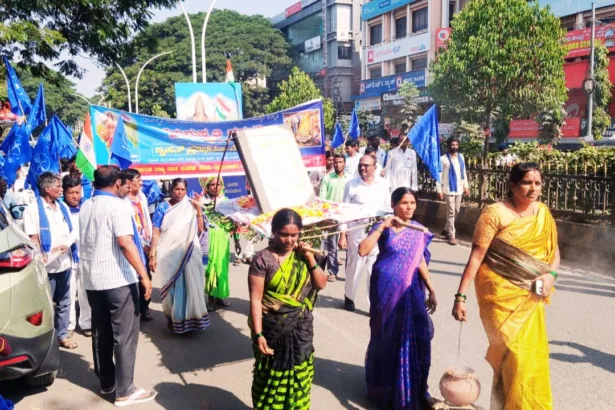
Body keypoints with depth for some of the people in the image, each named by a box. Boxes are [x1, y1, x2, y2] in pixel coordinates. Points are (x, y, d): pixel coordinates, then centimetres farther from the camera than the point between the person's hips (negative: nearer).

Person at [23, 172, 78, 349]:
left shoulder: (63, 207, 10)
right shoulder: (33, 209, -7)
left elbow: (73, 230, 7)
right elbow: (33, 238, -12)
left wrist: (67, 244, -12)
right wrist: (42, 259, -20)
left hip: (65, 262, 6)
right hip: (48, 265, -6)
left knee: (64, 302, 14)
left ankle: (62, 335, 26)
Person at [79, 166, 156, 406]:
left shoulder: (85, 207, 13)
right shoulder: (117, 206, -12)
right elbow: (125, 243, -22)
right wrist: (144, 275, -22)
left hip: (92, 279, 8)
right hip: (118, 279, -8)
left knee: (101, 333, 14)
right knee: (124, 335, -2)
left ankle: (106, 383, 24)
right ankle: (124, 391, 2)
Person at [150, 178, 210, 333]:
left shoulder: (191, 207, 7)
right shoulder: (162, 208, 2)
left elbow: (200, 230, 1)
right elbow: (156, 233, -2)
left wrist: (199, 211, -7)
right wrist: (152, 255, -8)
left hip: (189, 254, 2)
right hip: (169, 255, -1)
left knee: (190, 286, 1)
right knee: (171, 288, 4)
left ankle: (190, 318, 12)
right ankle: (174, 319, 15)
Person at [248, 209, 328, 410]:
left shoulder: (302, 254, 1)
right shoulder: (263, 259, -13)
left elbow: (321, 284, 1)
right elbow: (255, 299, -14)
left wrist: (310, 259, -12)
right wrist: (258, 334, -18)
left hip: (301, 328, 4)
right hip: (273, 329, -4)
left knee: (299, 375, 13)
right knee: (271, 376, 11)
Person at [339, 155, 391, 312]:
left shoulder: (383, 184, 2)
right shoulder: (351, 184, -3)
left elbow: (387, 208, 8)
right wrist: (342, 234, -4)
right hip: (356, 232, -1)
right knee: (354, 267, 10)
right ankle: (349, 297, 33)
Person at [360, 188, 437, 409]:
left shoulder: (419, 230, 4)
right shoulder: (383, 227, -9)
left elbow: (420, 262, 10)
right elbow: (362, 250, -24)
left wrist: (431, 290, 8)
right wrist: (383, 226, -24)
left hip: (410, 288, 4)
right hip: (386, 288, -4)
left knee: (417, 336, 1)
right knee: (387, 337, 9)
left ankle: (413, 391, 20)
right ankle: (386, 389, 29)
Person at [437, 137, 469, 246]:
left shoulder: (461, 157, 10)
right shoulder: (443, 159, -7)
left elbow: (464, 172, 16)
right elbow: (439, 175, -8)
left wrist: (466, 186, 12)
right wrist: (439, 190, -13)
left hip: (459, 189, 6)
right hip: (449, 189, -6)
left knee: (456, 212, 13)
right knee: (451, 213, -4)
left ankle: (446, 230, 31)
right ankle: (451, 236, 3)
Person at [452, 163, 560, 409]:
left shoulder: (543, 214, 4)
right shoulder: (495, 213, -13)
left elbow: (554, 252, 12)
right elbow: (476, 256, -16)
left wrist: (551, 274, -9)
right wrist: (461, 296, -19)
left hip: (529, 299, 5)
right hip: (500, 295, -5)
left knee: (531, 356, 12)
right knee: (512, 356, -4)